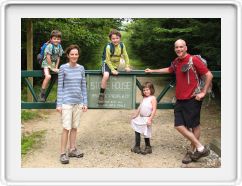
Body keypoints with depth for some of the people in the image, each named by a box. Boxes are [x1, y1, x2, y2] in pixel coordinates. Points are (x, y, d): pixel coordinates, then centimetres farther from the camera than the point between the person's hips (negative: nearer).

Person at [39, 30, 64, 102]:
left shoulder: (59, 46, 2)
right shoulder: (49, 46, -18)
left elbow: (58, 58, 4)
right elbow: (48, 58, -21)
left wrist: (56, 67, -4)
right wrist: (52, 68, -19)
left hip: (54, 64, 7)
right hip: (46, 64, -7)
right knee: (48, 76, -28)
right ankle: (42, 94, -20)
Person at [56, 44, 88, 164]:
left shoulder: (81, 68, 7)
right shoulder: (63, 68, -3)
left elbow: (83, 86, 10)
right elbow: (60, 86, -3)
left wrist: (85, 102, 7)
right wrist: (59, 104, -7)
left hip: (78, 102, 4)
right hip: (67, 102, -4)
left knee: (75, 127, 10)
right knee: (67, 128, -6)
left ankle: (72, 149, 22)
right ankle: (63, 153, 2)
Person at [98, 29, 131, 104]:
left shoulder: (122, 45, -10)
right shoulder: (109, 46, -23)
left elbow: (125, 56, 0)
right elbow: (108, 60, -18)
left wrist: (127, 66, -8)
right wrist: (112, 70, -23)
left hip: (116, 65, 6)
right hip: (107, 64, -6)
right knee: (106, 76, -32)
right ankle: (101, 95, -22)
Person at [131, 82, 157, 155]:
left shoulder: (152, 98, -10)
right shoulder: (144, 98, 14)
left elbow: (154, 110, -16)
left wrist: (150, 119, -23)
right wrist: (135, 116, 19)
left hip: (147, 119, -8)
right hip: (140, 118, 8)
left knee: (146, 134, -3)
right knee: (137, 132, 12)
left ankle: (148, 148, 12)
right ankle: (137, 147, 23)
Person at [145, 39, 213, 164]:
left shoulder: (194, 60, -10)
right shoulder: (176, 62, 10)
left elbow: (209, 75, -9)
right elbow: (169, 70, 32)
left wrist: (203, 92, -11)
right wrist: (152, 71, 34)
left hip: (192, 99, -7)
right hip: (180, 99, 7)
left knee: (194, 125, 2)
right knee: (179, 125, 3)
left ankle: (194, 150, 16)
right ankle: (200, 148, 14)